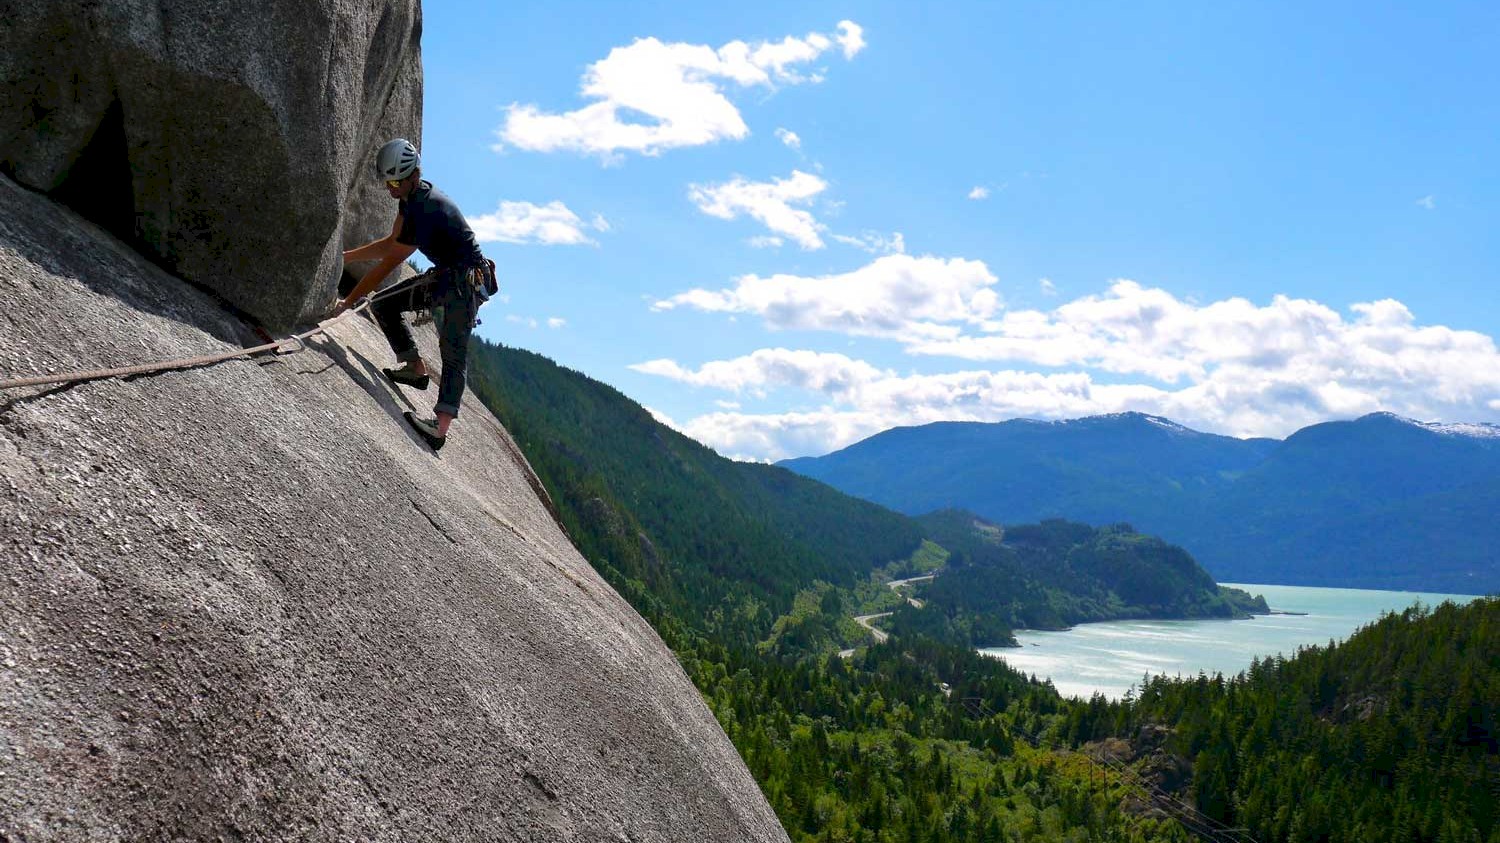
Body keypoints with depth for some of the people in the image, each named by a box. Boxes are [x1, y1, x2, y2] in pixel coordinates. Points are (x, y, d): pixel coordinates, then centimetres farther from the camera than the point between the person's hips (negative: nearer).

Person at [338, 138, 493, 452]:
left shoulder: (425, 210, -27)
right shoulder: (411, 195, 4)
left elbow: (388, 263, -24)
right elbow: (391, 242, 16)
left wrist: (347, 302, -19)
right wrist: (344, 257, 12)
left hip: (467, 279, -10)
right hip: (444, 274, 10)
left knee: (453, 351, -19)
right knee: (384, 305, 6)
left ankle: (441, 427, -29)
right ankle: (415, 368, 8)